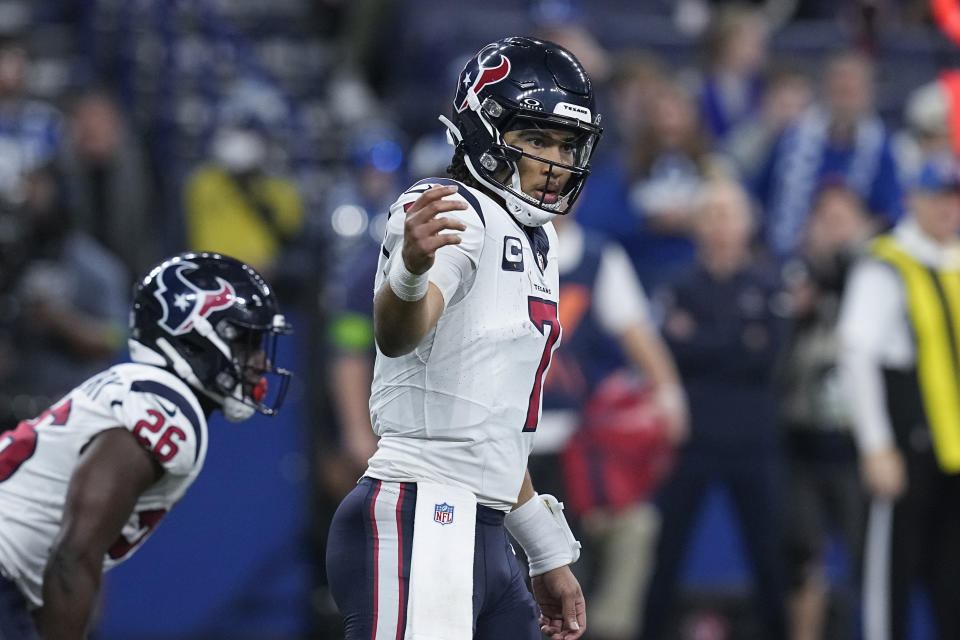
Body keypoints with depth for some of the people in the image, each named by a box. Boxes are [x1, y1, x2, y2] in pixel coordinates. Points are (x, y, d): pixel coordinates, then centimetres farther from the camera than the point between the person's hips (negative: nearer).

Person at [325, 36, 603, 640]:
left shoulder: (534, 240, 20)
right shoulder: (456, 215, -9)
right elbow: (397, 335, -31)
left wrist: (550, 555, 28)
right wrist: (411, 268, -52)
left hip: (483, 537, 10)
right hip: (419, 520, -10)